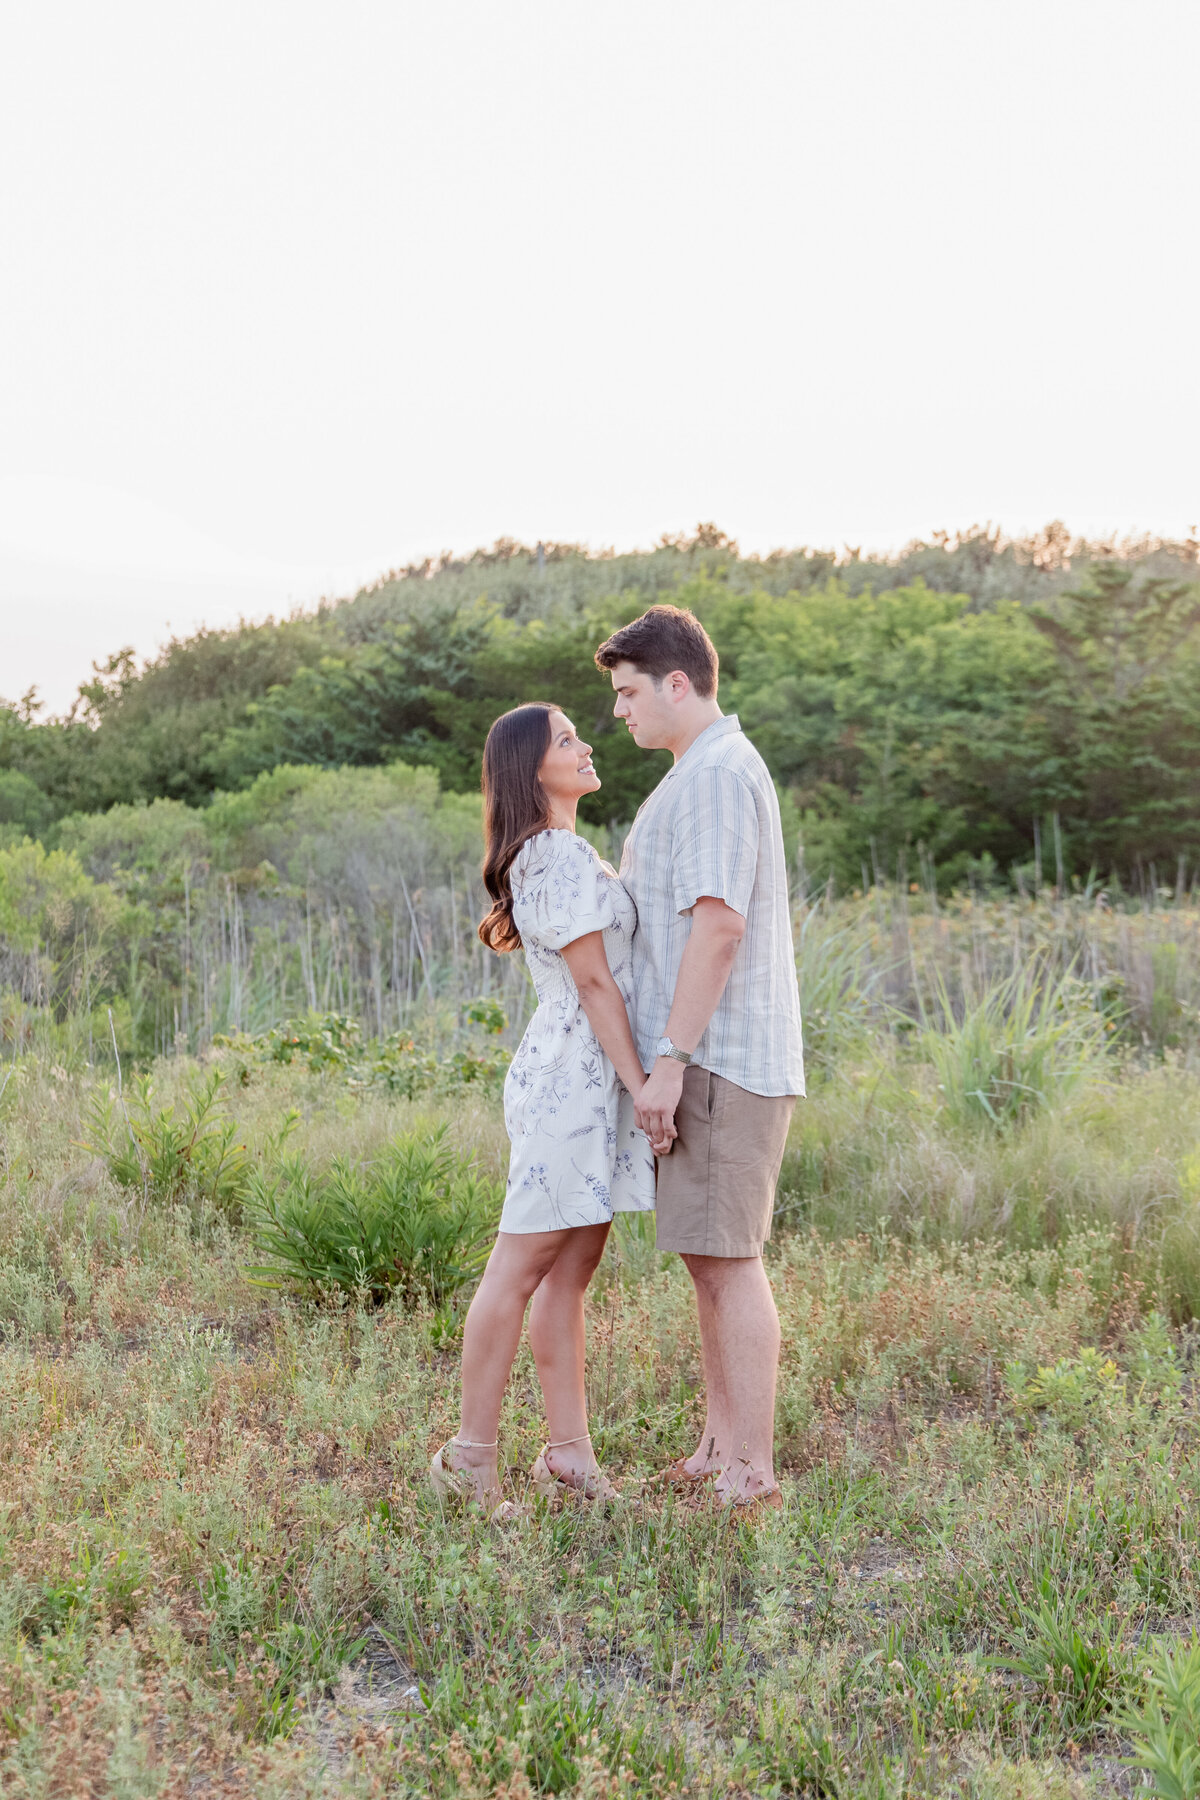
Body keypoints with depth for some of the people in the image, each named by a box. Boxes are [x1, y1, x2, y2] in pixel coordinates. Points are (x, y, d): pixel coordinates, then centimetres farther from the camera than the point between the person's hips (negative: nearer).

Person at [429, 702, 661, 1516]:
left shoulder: (553, 853, 19)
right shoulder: (563, 855, -13)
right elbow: (593, 982, -16)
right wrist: (640, 1084, -16)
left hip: (586, 1076, 10)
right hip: (575, 1073, -10)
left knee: (572, 1271, 9)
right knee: (523, 1263, -4)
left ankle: (570, 1455, 13)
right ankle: (472, 1453, 3)